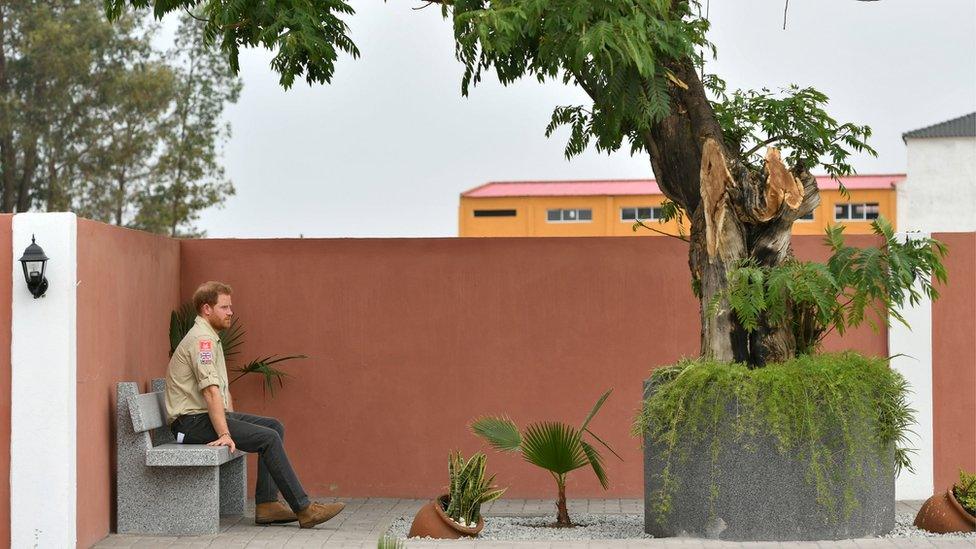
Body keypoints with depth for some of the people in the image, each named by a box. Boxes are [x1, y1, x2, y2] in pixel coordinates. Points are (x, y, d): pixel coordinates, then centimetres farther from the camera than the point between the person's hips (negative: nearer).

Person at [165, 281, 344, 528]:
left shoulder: (211, 338, 19)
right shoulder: (201, 339, -15)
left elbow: (223, 389, 24)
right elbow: (211, 391, -24)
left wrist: (232, 423, 13)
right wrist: (224, 434, -29)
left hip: (208, 415, 11)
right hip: (192, 422, -11)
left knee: (274, 426, 4)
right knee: (268, 438, -19)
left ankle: (266, 504, -4)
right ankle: (303, 509, -16)